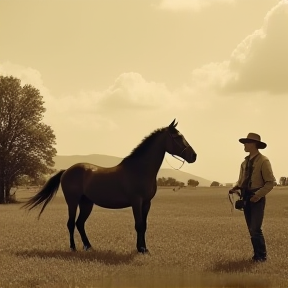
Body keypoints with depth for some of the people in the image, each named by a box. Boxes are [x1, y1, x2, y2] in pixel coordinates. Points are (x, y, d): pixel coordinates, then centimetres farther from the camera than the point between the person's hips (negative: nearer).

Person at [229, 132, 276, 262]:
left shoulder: (263, 161, -10)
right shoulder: (245, 161, 10)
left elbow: (270, 182, -12)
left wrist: (259, 195, -22)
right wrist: (235, 188, -3)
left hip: (257, 198, -7)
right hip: (246, 198, 7)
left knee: (255, 229, -10)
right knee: (252, 230, 10)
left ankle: (261, 255, 5)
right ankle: (257, 254, 19)